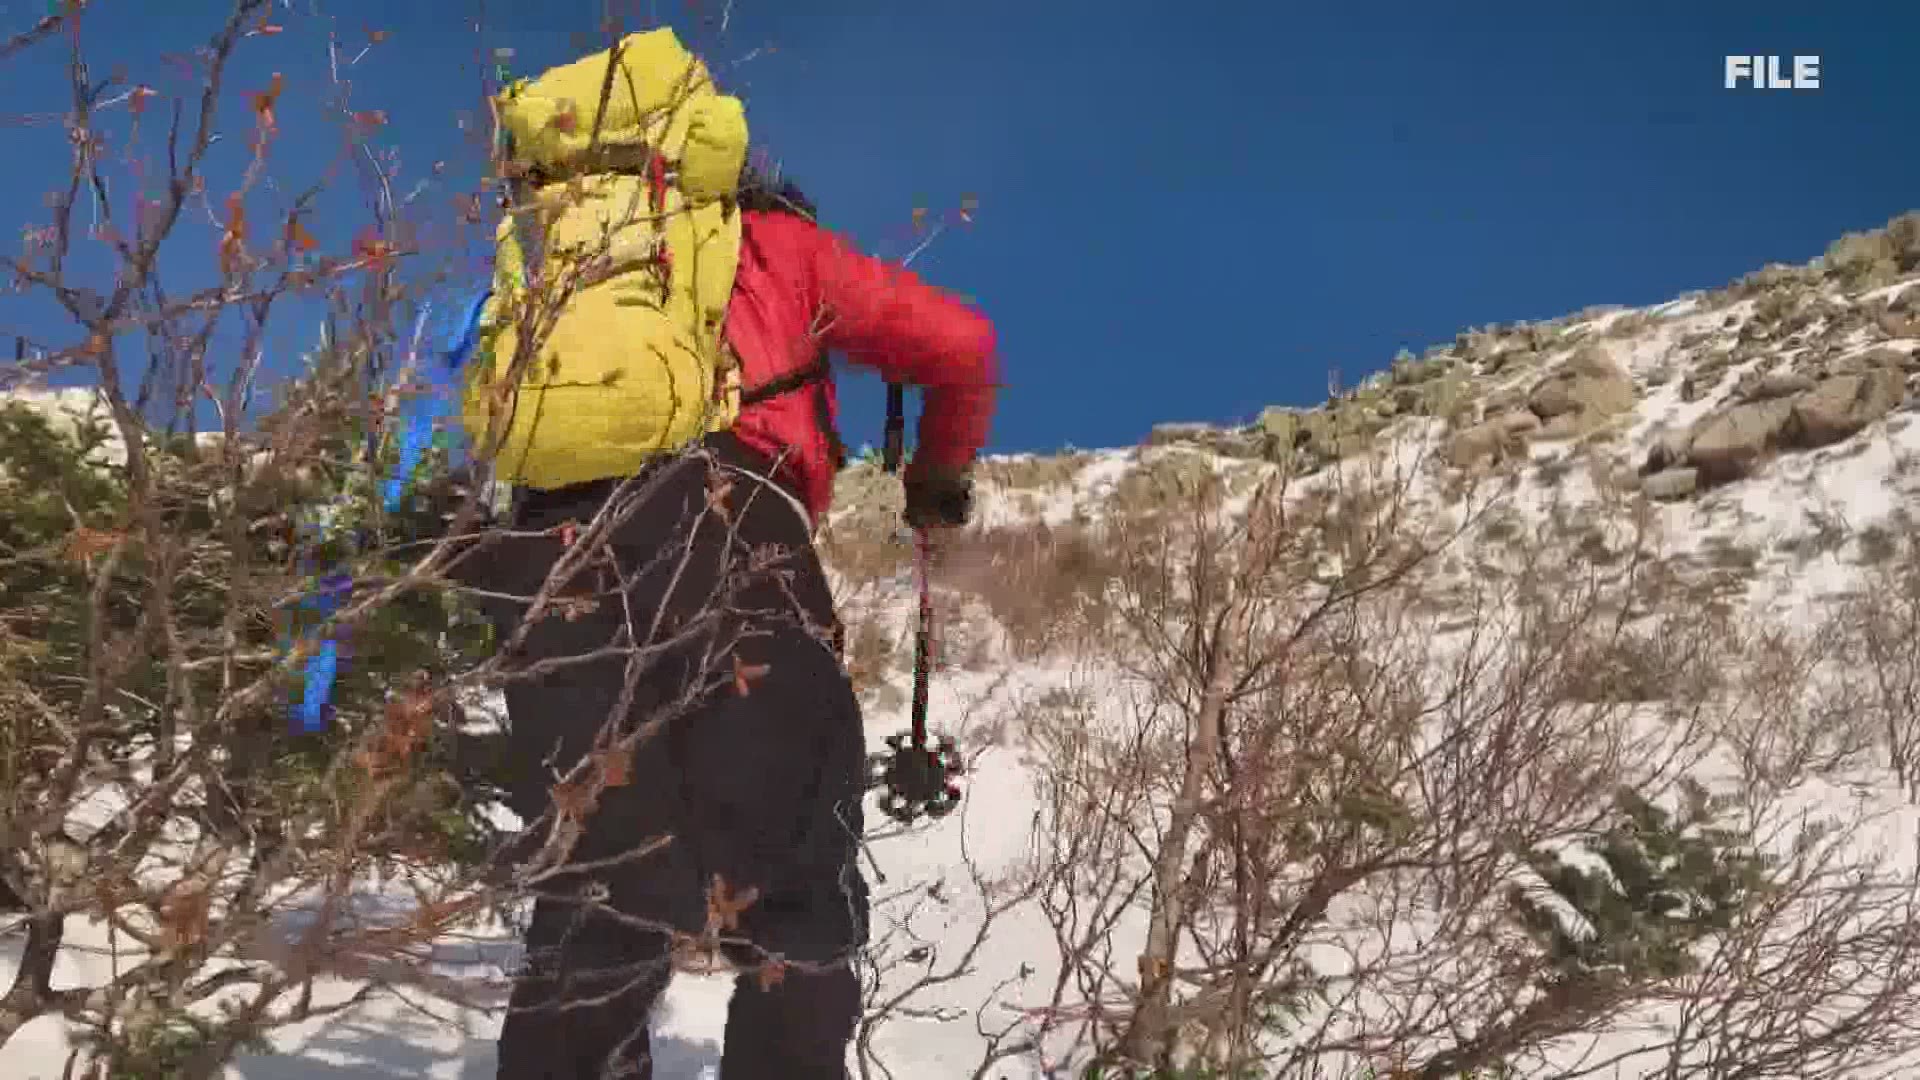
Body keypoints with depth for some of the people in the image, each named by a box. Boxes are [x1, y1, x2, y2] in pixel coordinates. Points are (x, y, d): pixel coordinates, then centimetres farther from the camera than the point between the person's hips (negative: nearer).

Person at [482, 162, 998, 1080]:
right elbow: (961, 346, 18)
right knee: (795, 891, 0)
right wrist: (940, 477, 34)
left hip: (552, 534, 4)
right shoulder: (785, 246, 25)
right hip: (719, 522, -4)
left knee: (600, 901, 7)